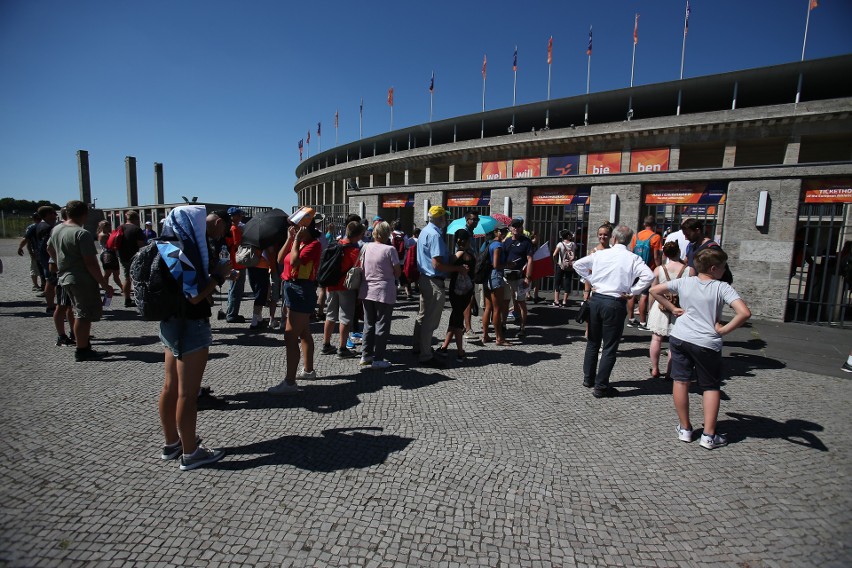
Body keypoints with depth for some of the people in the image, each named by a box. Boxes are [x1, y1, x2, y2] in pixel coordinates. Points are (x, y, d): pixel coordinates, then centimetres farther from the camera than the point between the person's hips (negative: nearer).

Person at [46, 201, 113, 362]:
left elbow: (49, 249, 26)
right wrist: (105, 285, -18)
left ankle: (83, 344, 27)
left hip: (64, 278, 9)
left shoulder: (56, 230, 9)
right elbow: (91, 263, -23)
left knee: (80, 313, 19)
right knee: (84, 315, -1)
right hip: (82, 280, -9)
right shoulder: (82, 234, -20)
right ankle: (82, 351, 5)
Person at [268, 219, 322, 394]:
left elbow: (294, 261, -27)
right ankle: (308, 370, 34)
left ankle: (290, 382, -7)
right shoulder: (297, 243, 11)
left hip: (302, 291, -10)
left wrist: (297, 240, -18)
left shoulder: (314, 244, -15)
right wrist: (290, 239, 0)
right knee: (303, 332, 20)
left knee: (290, 336, -11)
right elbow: (280, 259, 5)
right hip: (292, 287, 10)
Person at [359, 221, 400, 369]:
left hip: (367, 291, 5)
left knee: (368, 324, 17)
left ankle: (365, 355, 23)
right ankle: (378, 359, 7)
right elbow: (397, 272, -8)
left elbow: (361, 268, 9)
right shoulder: (390, 249, -14)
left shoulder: (366, 247, 0)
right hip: (384, 292, -5)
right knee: (382, 326, 5)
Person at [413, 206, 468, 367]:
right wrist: (459, 269, -19)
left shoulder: (425, 231, 11)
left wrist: (454, 263, 20)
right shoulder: (435, 235, -20)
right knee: (430, 320, -3)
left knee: (423, 315, 21)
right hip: (434, 281, -11)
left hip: (424, 278, 11)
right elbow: (437, 264, -26)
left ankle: (419, 348, 34)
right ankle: (426, 356, 5)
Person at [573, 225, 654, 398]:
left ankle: (588, 378, 29)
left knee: (593, 342, 18)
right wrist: (632, 292, -9)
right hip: (615, 304, -3)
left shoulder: (600, 254, 2)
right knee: (610, 346, 5)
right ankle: (601, 387, 8)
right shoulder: (633, 258, -6)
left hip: (596, 299, 4)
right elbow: (649, 276, -19)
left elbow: (577, 264, 6)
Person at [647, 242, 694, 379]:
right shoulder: (689, 270, -8)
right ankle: (669, 372, 13)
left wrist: (650, 308, 11)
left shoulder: (659, 269, -7)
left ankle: (655, 370, 19)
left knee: (656, 338, 12)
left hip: (661, 308, 0)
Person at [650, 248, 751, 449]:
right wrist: (724, 330, -8)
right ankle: (709, 435, 12)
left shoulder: (684, 282, 2)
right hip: (707, 343, -3)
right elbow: (744, 313, -20)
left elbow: (654, 290, 10)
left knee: (681, 381, 11)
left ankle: (685, 429, 20)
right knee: (711, 387, 11)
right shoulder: (722, 288, -9)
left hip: (679, 337, 3)